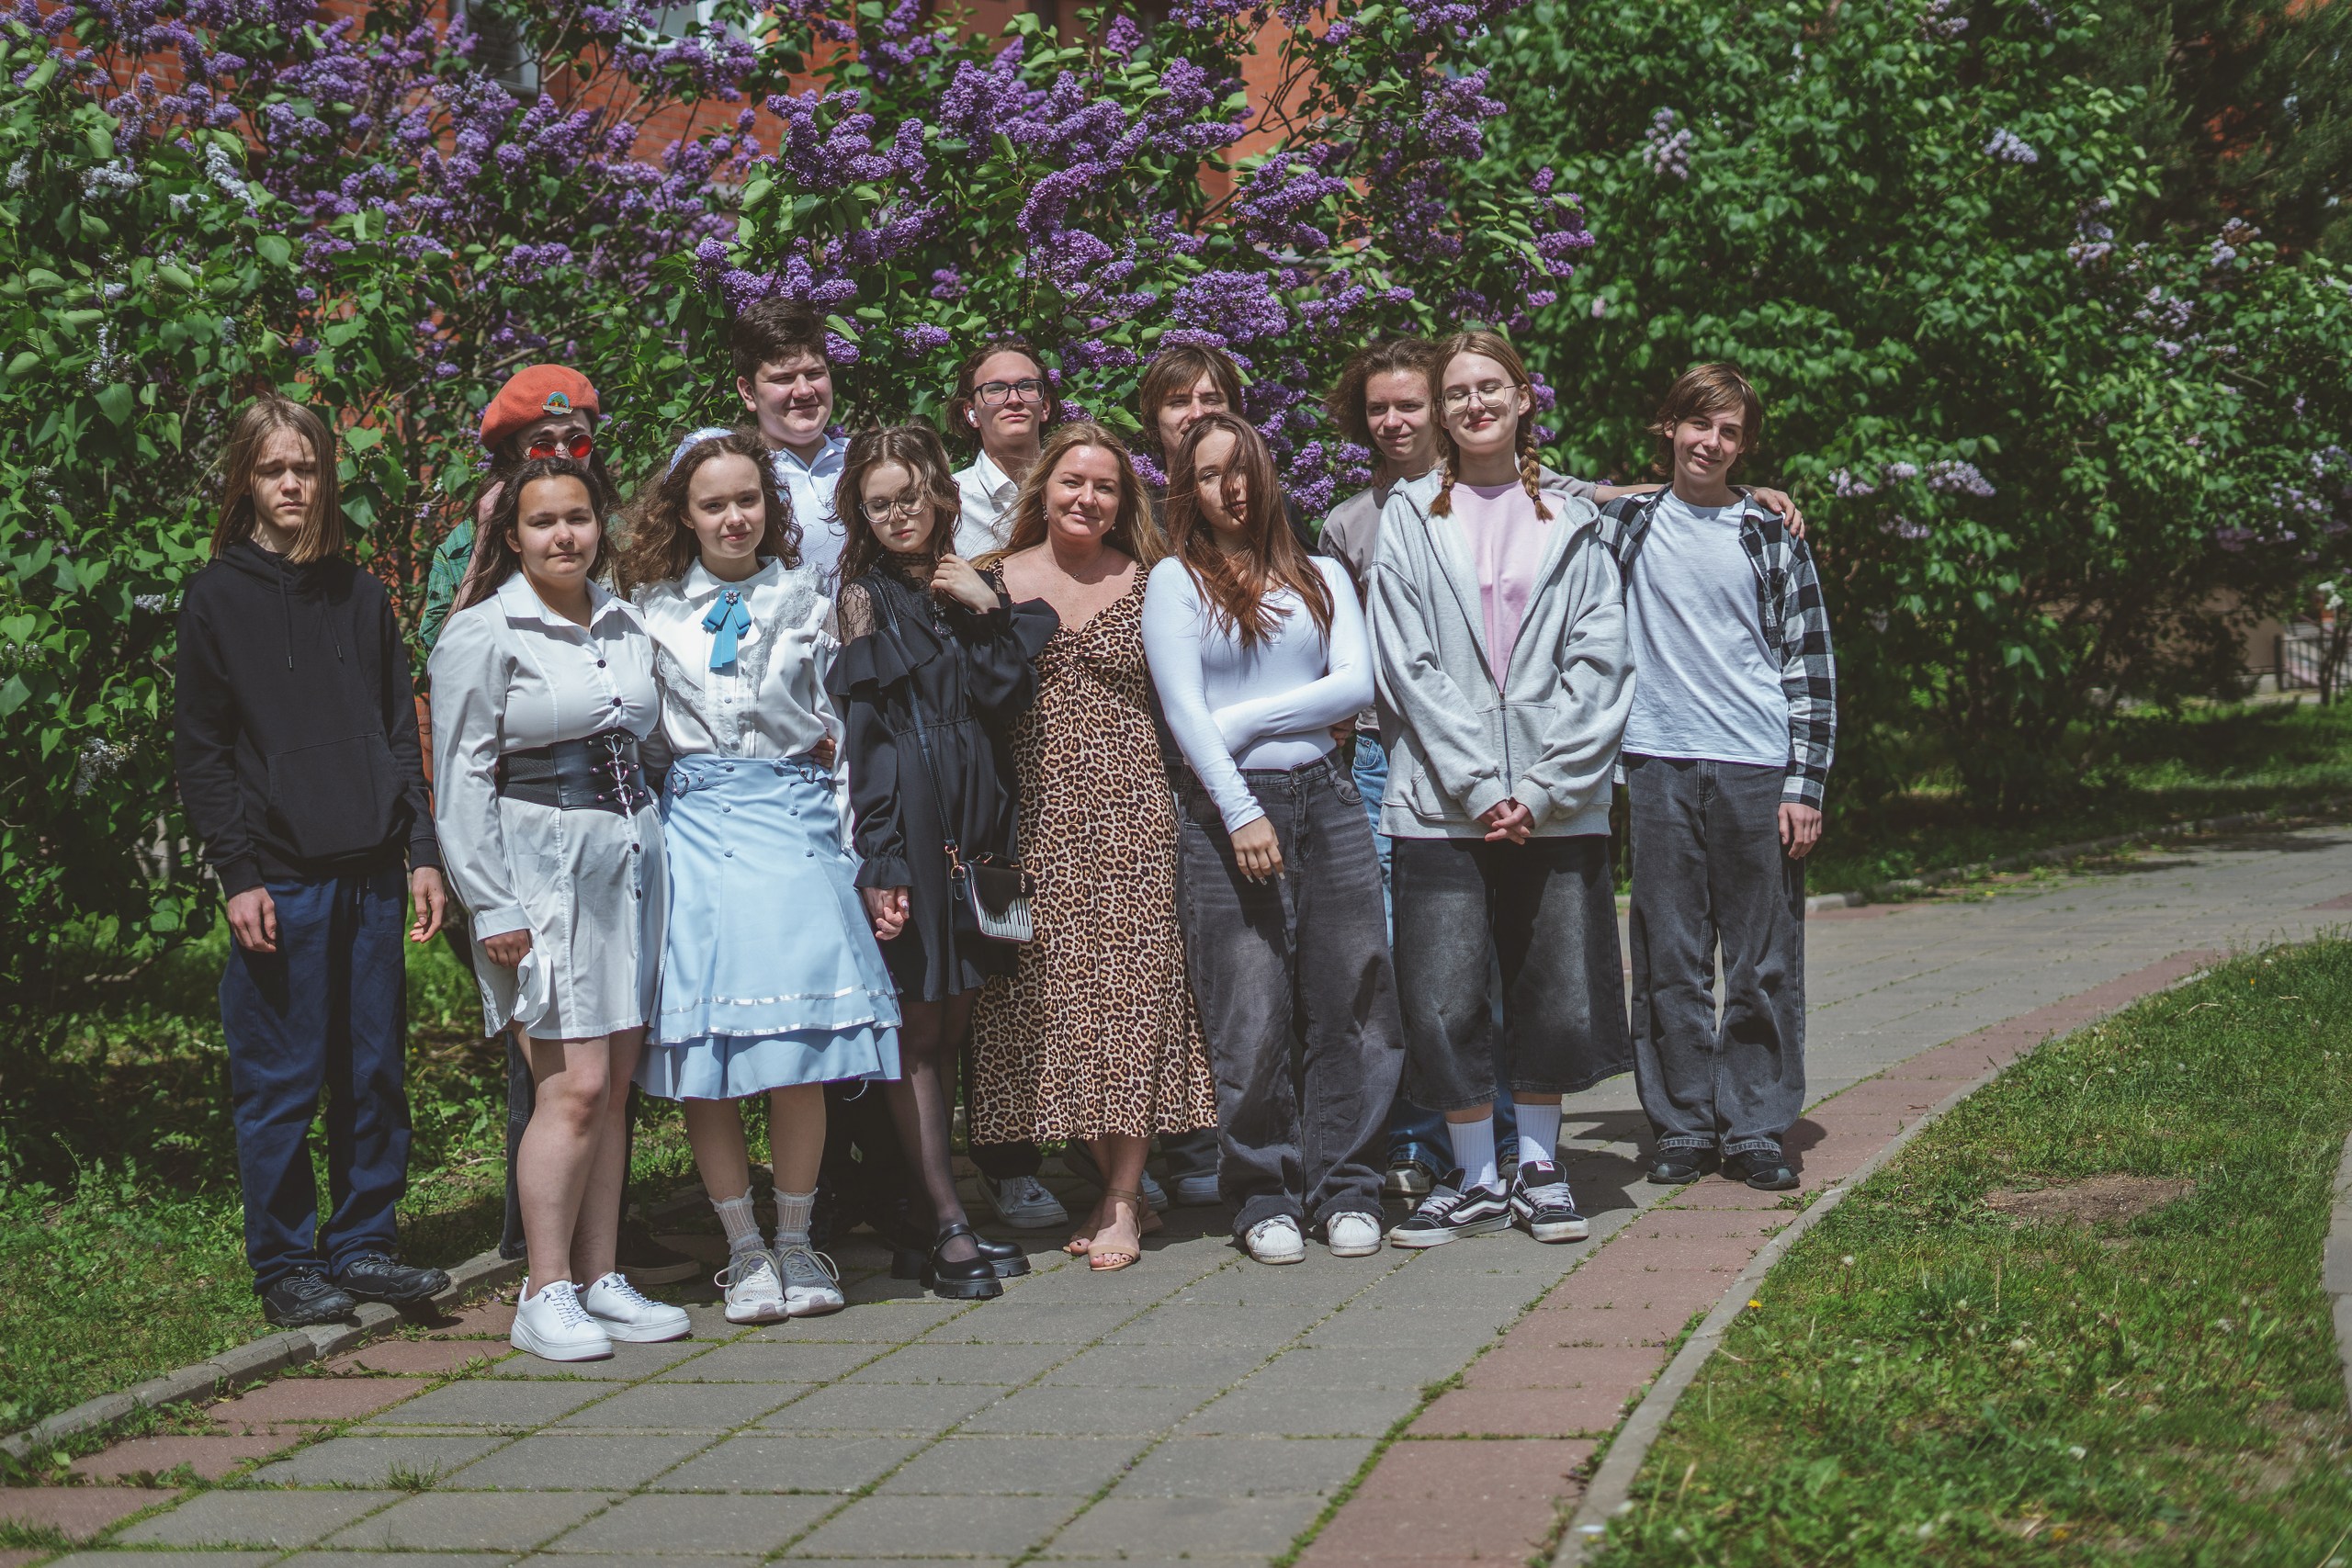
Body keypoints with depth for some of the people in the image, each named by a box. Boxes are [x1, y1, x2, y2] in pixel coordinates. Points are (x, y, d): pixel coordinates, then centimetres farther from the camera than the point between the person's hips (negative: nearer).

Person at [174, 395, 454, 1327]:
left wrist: (422, 852, 6)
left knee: (375, 1071, 7)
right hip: (280, 878, -4)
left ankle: (363, 1243, 18)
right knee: (280, 1079, -1)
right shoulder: (216, 599, 1)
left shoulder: (361, 597, 14)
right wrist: (238, 874, -10)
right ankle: (285, 1265, 9)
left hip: (370, 872, 4)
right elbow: (199, 752, -2)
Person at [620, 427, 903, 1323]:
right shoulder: (653, 609, 8)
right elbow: (640, 737, 12)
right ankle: (744, 1250, 7)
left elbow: (836, 720, 13)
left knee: (802, 1050, -5)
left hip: (794, 820, 0)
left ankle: (795, 1241, 10)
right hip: (695, 828, 0)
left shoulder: (804, 599, 11)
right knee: (705, 1052, -4)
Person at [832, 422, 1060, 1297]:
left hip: (976, 826, 5)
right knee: (919, 1029, -4)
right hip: (906, 829, -5)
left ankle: (939, 1216, 12)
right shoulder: (863, 599, 1)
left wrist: (986, 611, -6)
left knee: (954, 1024, 7)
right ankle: (946, 1226, -3)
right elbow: (855, 737, -6)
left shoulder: (971, 588, 16)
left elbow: (1010, 698, 5)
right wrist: (876, 863, -14)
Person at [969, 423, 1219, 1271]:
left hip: (1130, 801, -1)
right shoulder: (996, 582, 6)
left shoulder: (1144, 583, 7)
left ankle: (1123, 1201, -2)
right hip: (1037, 810, 1)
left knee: (1129, 985, -6)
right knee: (1054, 988, 0)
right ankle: (1113, 1186, 11)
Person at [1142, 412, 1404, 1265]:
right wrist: (1241, 810, -14)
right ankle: (1264, 1196, 8)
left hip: (1325, 798, 3)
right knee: (1250, 1020, -4)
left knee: (1350, 1003, 0)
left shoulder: (1321, 576, 16)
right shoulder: (1175, 581, 7)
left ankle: (1343, 1190, 10)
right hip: (1224, 809, -3)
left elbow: (1356, 684, 2)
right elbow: (1183, 708, -4)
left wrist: (1244, 721, -7)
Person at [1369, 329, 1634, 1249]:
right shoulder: (1409, 519, 6)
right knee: (1443, 1003, -4)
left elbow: (1599, 662, 2)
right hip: (1441, 802, -1)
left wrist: (1542, 787, -9)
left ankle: (1538, 1168, 21)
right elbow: (1408, 666, -2)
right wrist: (1479, 787, -10)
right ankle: (1474, 1178, 11)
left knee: (1558, 996, 4)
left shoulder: (1572, 521, 9)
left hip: (1557, 804, 1)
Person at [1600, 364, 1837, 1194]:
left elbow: (1810, 666, 6)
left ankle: (1756, 1128, 9)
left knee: (1764, 962, 2)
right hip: (1658, 766, 1)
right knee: (1669, 960, 3)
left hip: (1757, 772, 0)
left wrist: (1805, 785, -1)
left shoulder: (1772, 537, 7)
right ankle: (1681, 1125, 11)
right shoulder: (1622, 523, 8)